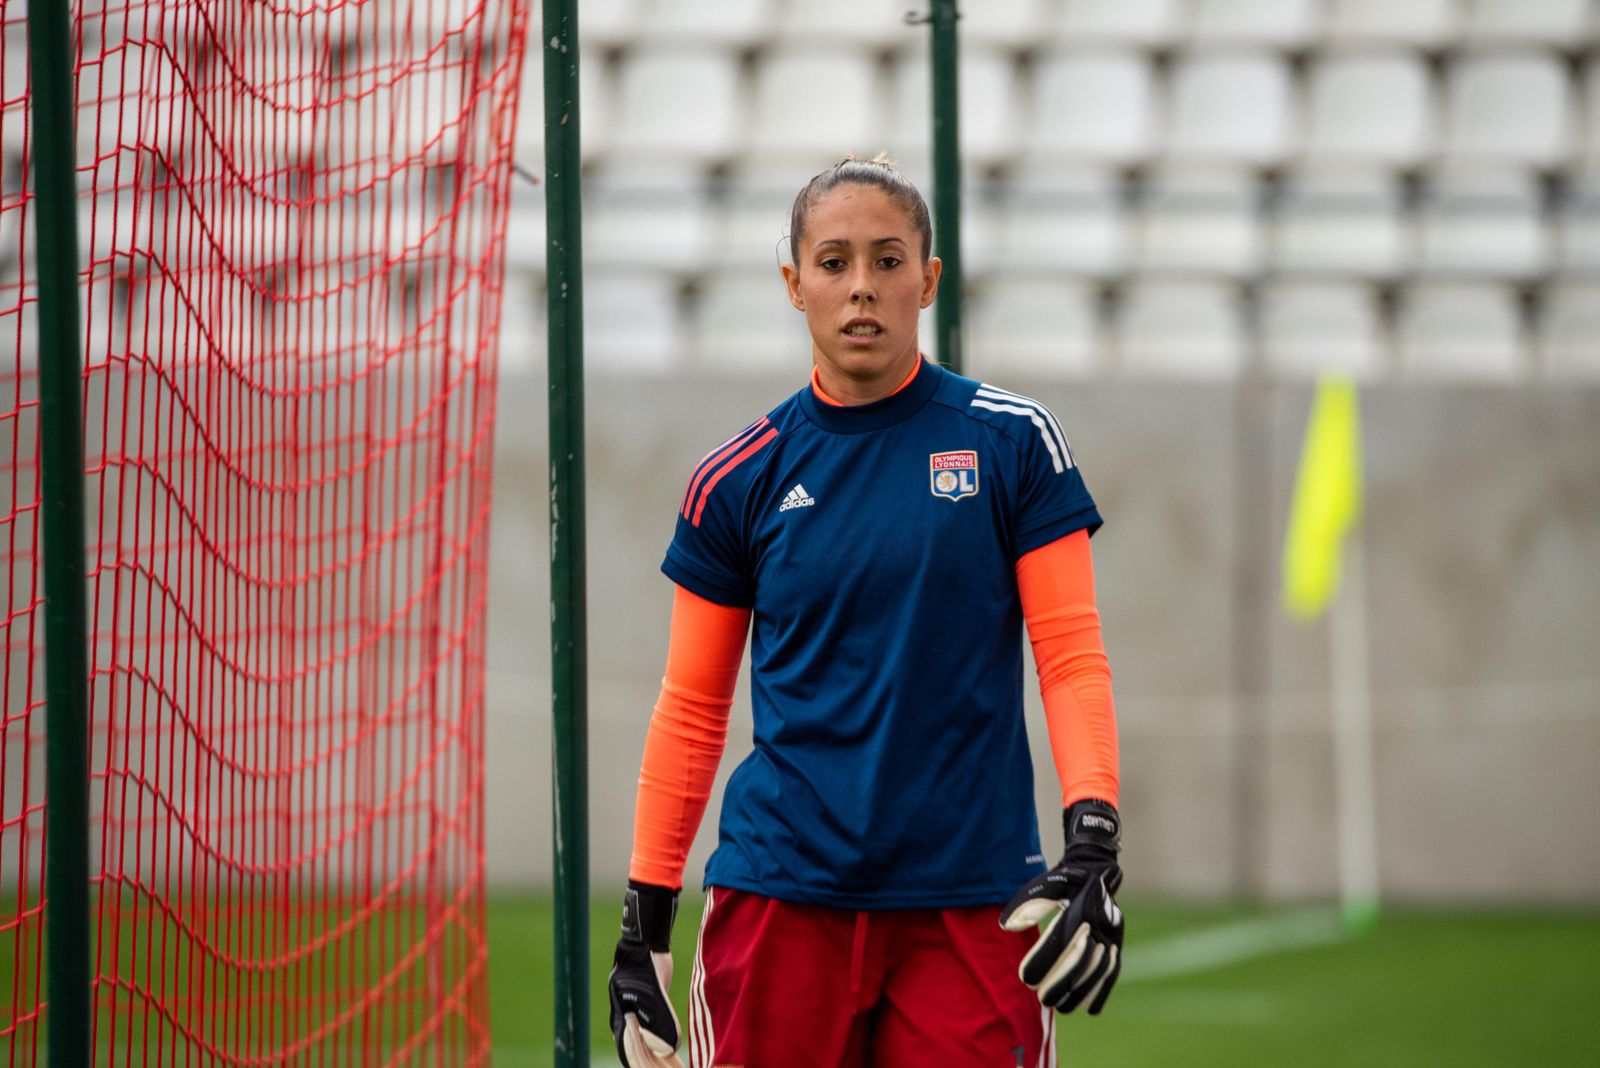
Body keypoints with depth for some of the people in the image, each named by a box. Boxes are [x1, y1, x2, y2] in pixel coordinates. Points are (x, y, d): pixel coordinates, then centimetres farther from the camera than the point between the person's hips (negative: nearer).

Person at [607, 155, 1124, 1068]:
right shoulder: (739, 480, 5)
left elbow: (1072, 659, 0)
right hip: (779, 903, 1)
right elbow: (691, 709, 10)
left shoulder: (1013, 443, 2)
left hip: (970, 904, -1)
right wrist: (646, 917, 6)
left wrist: (1094, 839, -15)